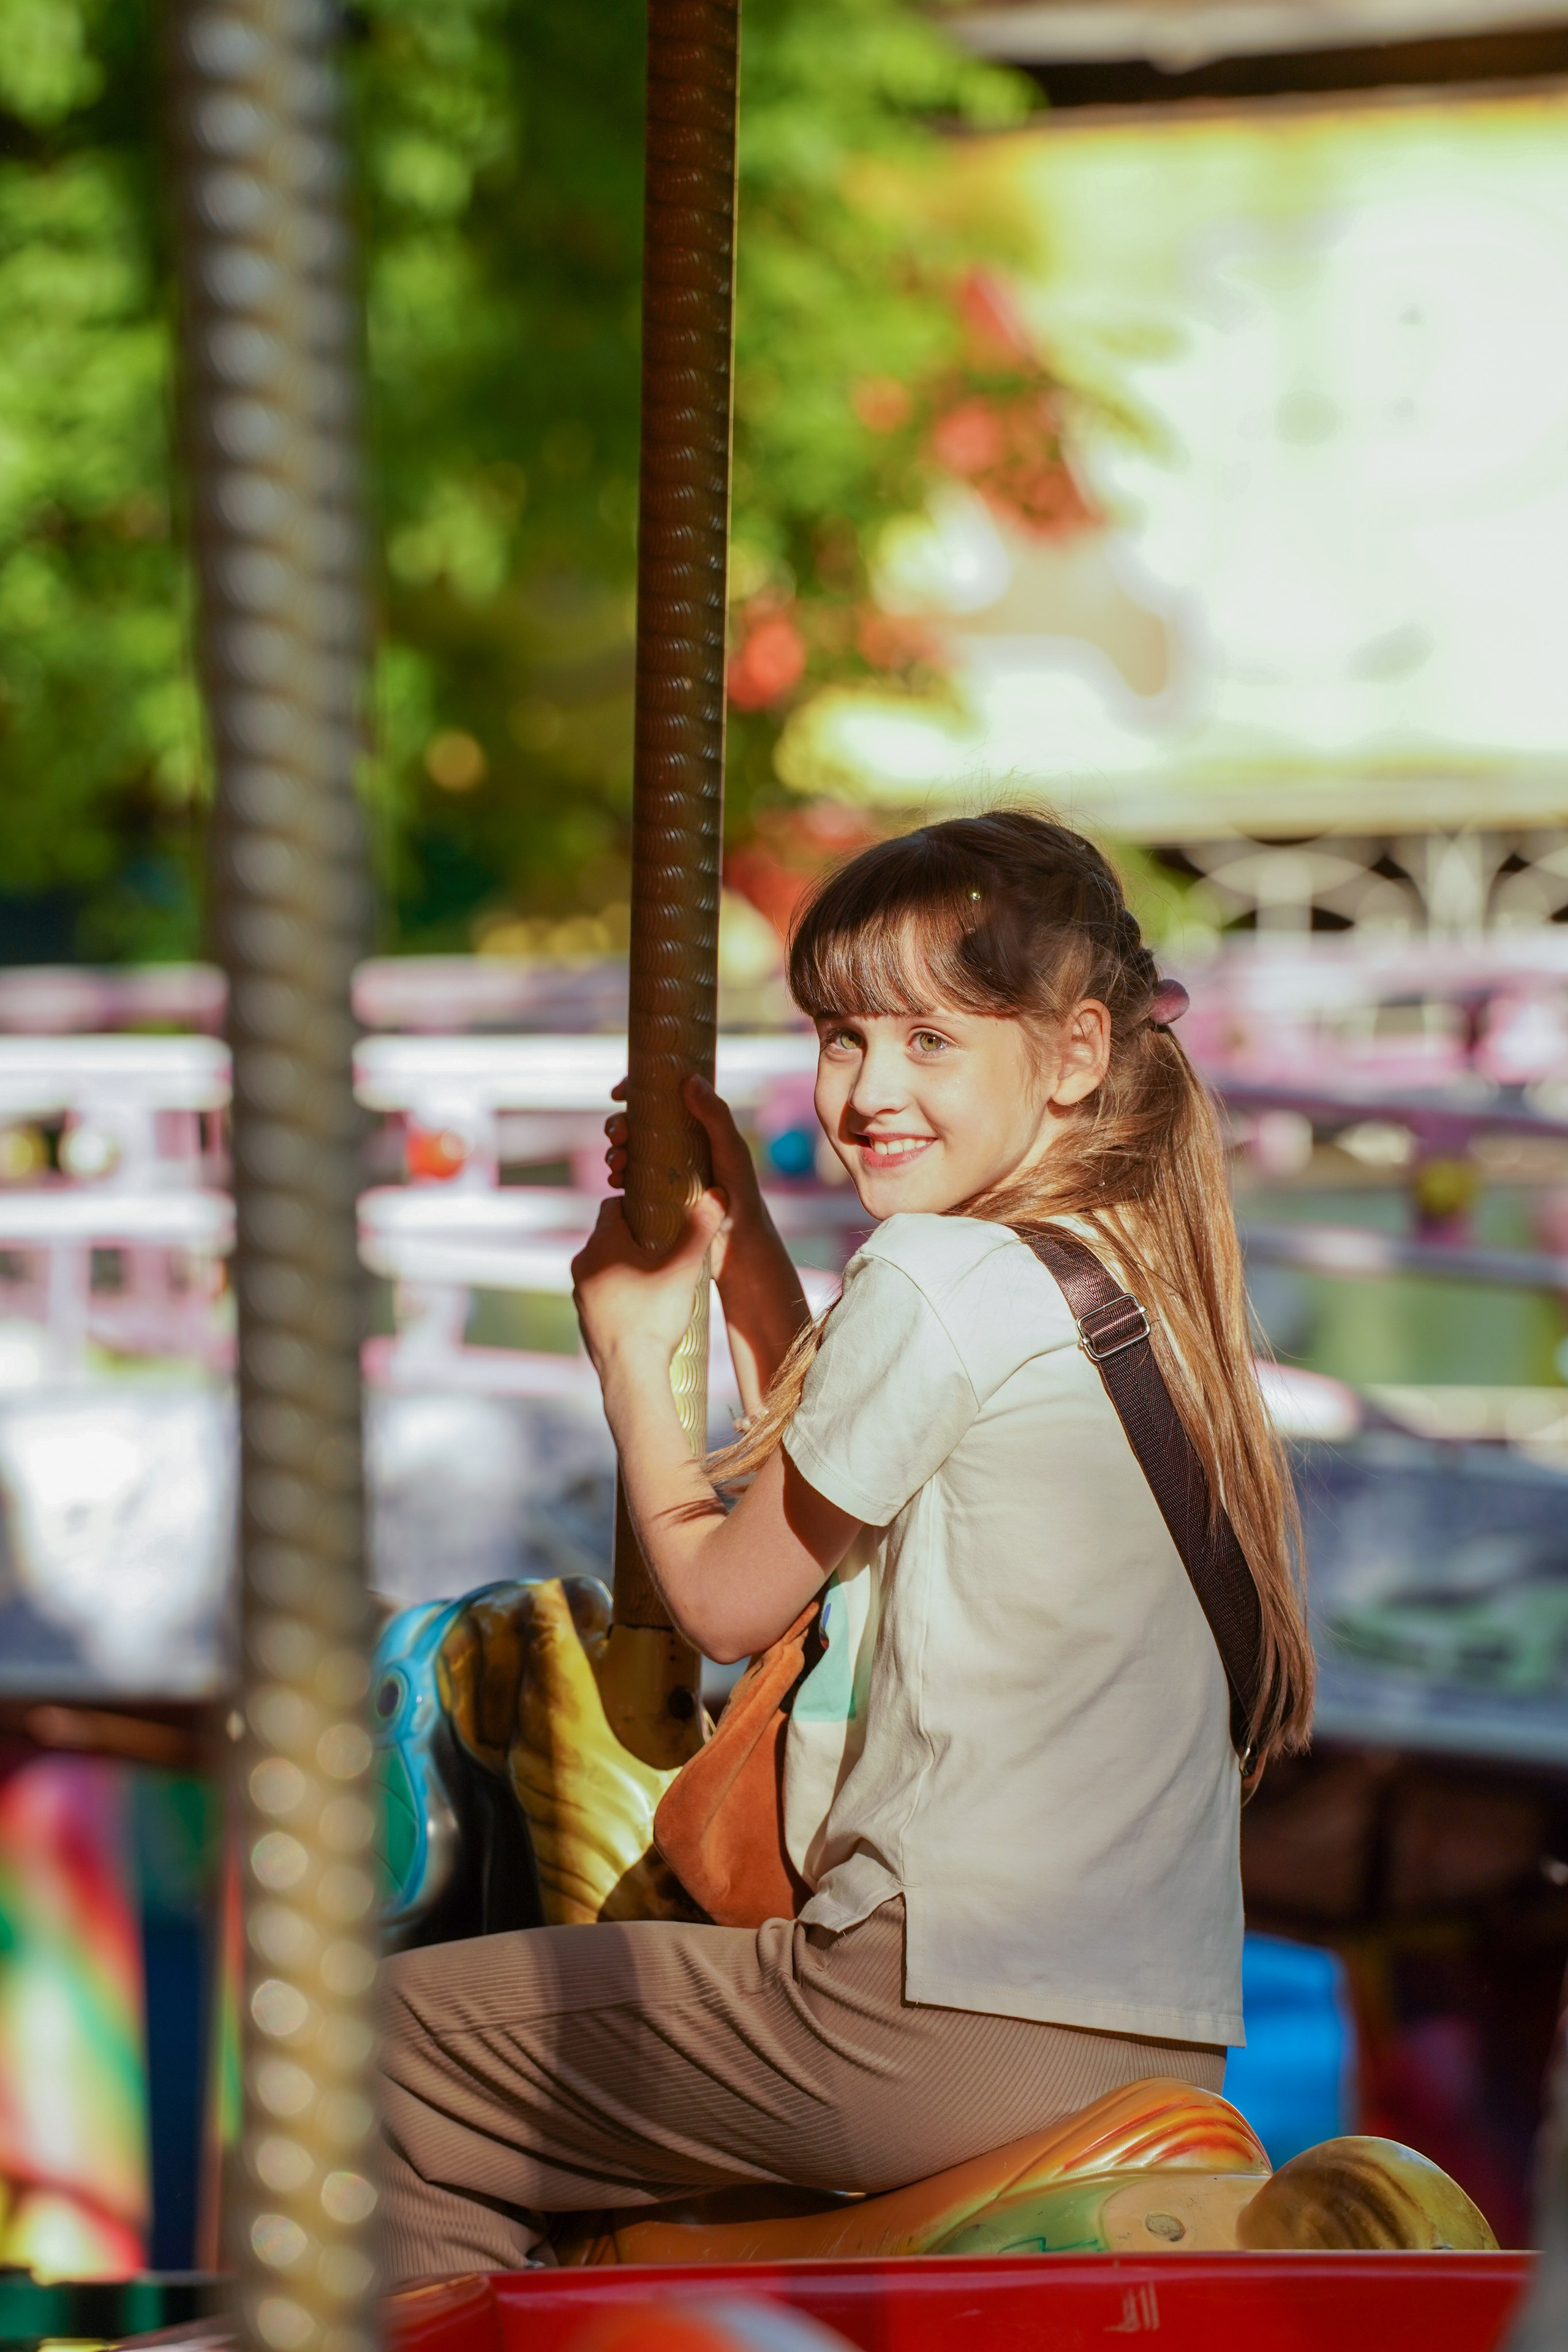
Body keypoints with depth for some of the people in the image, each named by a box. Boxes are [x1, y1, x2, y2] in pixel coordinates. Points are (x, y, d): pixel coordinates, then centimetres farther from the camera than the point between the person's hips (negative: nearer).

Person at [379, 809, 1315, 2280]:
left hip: (962, 2018, -9)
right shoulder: (1143, 1280, 13)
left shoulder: (934, 1278, -13)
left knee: (402, 2045, 5)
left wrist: (629, 1353, 13)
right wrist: (738, 1234, 25)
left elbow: (725, 1596, -1)